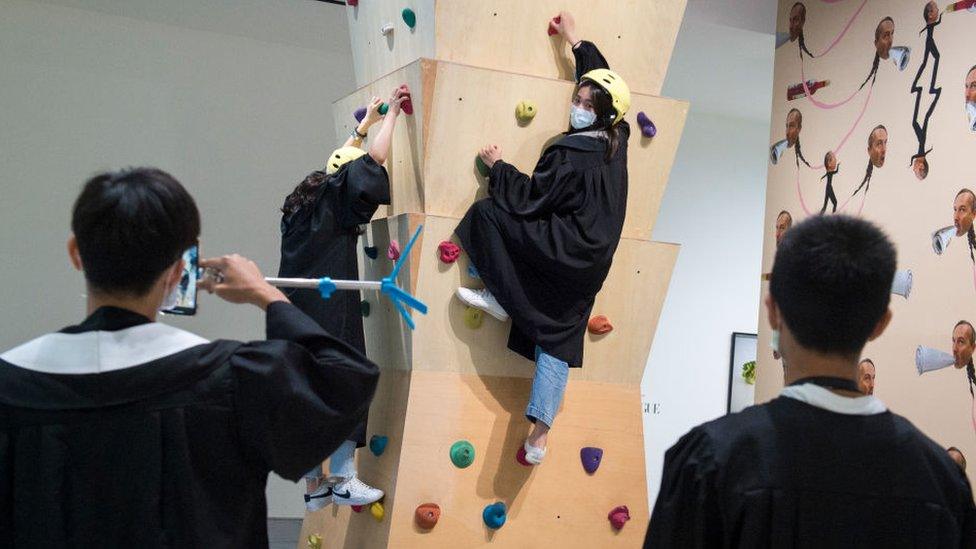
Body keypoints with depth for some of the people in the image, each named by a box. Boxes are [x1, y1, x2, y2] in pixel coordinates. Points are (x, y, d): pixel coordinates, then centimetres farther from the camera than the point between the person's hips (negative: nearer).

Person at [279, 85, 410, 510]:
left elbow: (339, 164, 32)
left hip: (296, 317, 8)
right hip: (330, 316, -8)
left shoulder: (302, 204, 16)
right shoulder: (334, 202, -6)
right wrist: (392, 112, 1)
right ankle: (342, 479, 5)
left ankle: (313, 486, 19)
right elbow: (372, 161, -12)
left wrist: (364, 124, 38)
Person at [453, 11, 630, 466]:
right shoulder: (615, 140, 5)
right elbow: (602, 79, 21)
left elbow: (529, 199, -14)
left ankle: (501, 300, 5)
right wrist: (576, 42, 29)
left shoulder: (570, 155, -19)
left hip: (560, 253, -8)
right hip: (589, 267, 8)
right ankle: (539, 434, 7)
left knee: (486, 213, -2)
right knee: (556, 341, 9)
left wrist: (498, 166, -1)